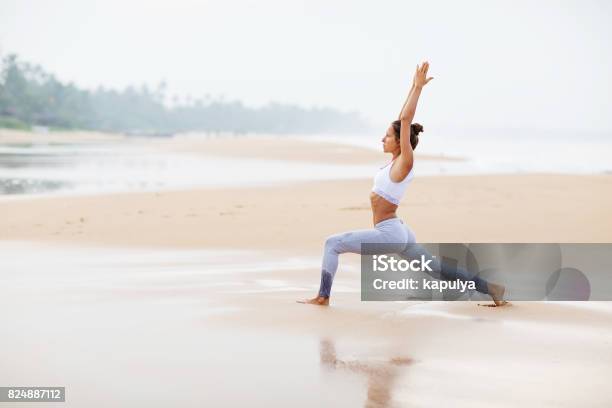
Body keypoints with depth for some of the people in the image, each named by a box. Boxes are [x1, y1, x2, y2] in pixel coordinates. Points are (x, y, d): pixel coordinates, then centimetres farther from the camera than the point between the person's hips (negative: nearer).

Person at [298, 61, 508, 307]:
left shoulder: (404, 163, -13)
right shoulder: (398, 160, 8)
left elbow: (405, 120, -19)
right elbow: (403, 119, 13)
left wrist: (418, 87, -16)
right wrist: (414, 87, 16)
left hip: (389, 234, -10)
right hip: (397, 233, 10)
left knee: (332, 243, -9)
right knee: (438, 270, 14)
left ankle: (323, 297, -8)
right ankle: (492, 288, 15)